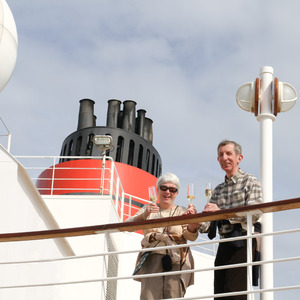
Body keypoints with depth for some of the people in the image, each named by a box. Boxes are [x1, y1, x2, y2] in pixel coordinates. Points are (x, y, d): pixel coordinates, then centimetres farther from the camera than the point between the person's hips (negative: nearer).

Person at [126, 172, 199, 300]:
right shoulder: (148, 209, 17)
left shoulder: (182, 212, 15)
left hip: (176, 262, 0)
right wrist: (143, 215, -18)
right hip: (152, 260, 0)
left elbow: (191, 236, 0)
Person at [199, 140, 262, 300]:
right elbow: (208, 225, 14)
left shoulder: (250, 182, 4)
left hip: (242, 243, -7)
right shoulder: (218, 190, 21)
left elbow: (254, 214, -13)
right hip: (224, 245, 7)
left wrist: (221, 212, -23)